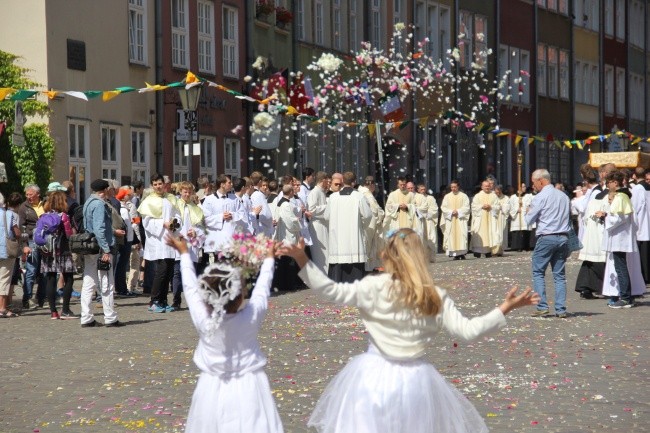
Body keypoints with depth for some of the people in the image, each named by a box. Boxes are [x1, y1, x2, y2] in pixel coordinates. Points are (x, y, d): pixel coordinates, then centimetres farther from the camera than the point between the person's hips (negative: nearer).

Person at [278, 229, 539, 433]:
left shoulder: (375, 287, -11)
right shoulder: (436, 297, -4)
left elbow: (332, 291, -13)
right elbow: (467, 330, -5)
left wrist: (303, 260, -10)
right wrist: (506, 308, 1)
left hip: (375, 374, -2)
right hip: (414, 379, 2)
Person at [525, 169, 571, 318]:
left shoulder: (540, 197, -8)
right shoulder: (564, 196, 11)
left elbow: (529, 219, -4)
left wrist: (528, 211, 15)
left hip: (546, 238, -6)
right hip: (563, 237, 6)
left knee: (538, 272, 3)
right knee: (560, 274, 8)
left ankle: (542, 307, -5)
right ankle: (561, 309, 4)